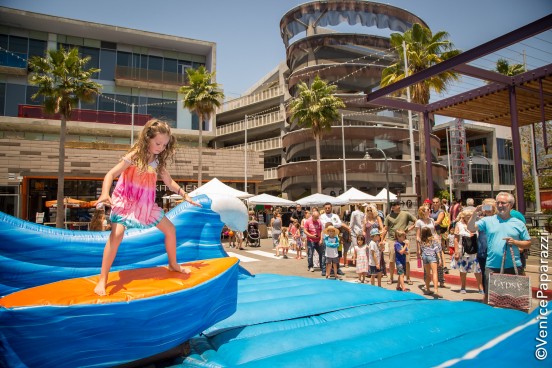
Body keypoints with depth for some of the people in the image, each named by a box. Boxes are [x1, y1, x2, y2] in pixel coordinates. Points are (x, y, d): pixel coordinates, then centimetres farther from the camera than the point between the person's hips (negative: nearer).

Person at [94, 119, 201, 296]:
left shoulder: (158, 162, 1)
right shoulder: (134, 156, -16)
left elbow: (170, 182, 13)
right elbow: (110, 174, -20)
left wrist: (185, 195, 6)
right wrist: (105, 194, -38)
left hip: (147, 204, 6)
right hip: (126, 202, -6)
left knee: (170, 229, 6)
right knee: (117, 234, -26)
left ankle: (173, 264, 28)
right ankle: (102, 280, -15)